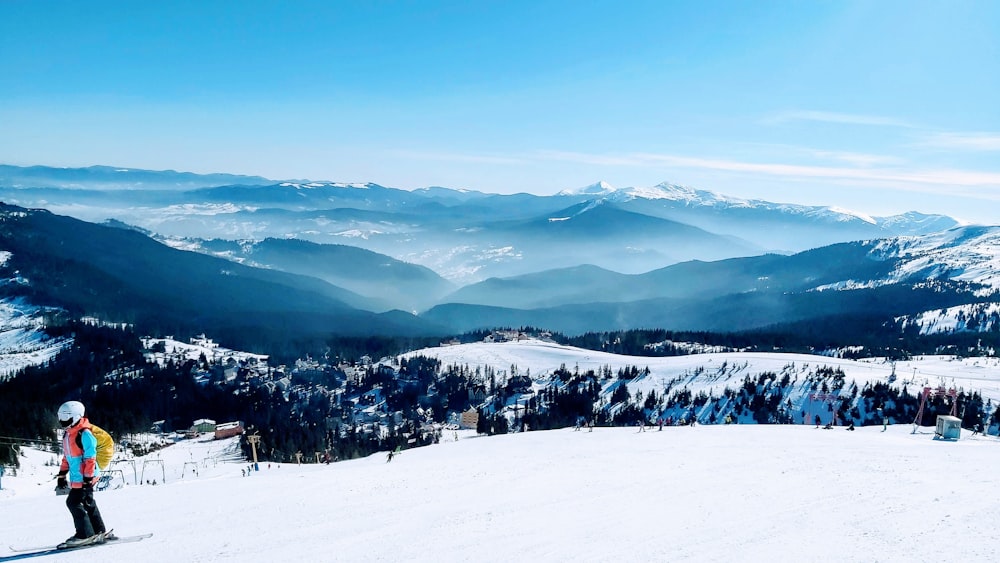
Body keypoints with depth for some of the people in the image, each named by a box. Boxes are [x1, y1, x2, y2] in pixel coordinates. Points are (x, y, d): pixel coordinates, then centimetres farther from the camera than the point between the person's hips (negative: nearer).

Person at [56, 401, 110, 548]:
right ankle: (99, 532, 22)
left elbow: (90, 458, -19)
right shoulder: (67, 435, 12)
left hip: (85, 477, -9)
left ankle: (85, 534, -2)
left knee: (74, 502, -10)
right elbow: (66, 457, 21)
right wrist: (62, 474, 19)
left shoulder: (84, 434, -17)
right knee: (87, 503, 13)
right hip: (76, 478, 9)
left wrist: (87, 478, -21)